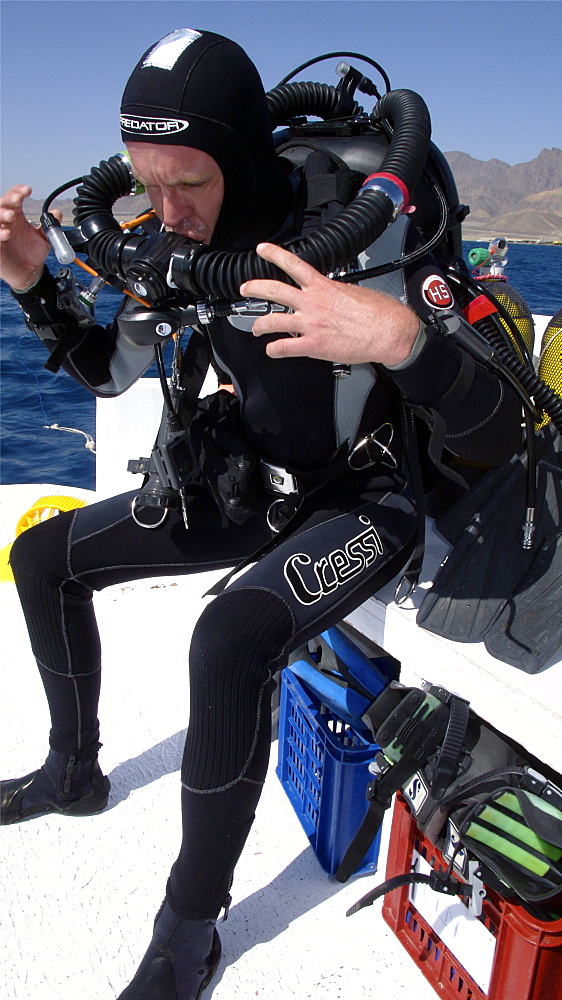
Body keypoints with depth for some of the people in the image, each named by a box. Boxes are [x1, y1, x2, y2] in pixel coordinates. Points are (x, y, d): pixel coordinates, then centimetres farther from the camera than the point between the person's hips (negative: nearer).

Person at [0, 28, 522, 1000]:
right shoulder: (190, 244, -7)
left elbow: (495, 437, -30)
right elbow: (106, 372, 8)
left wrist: (401, 338, -49)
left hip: (368, 500, -6)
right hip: (257, 484, 7)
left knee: (230, 641, -36)